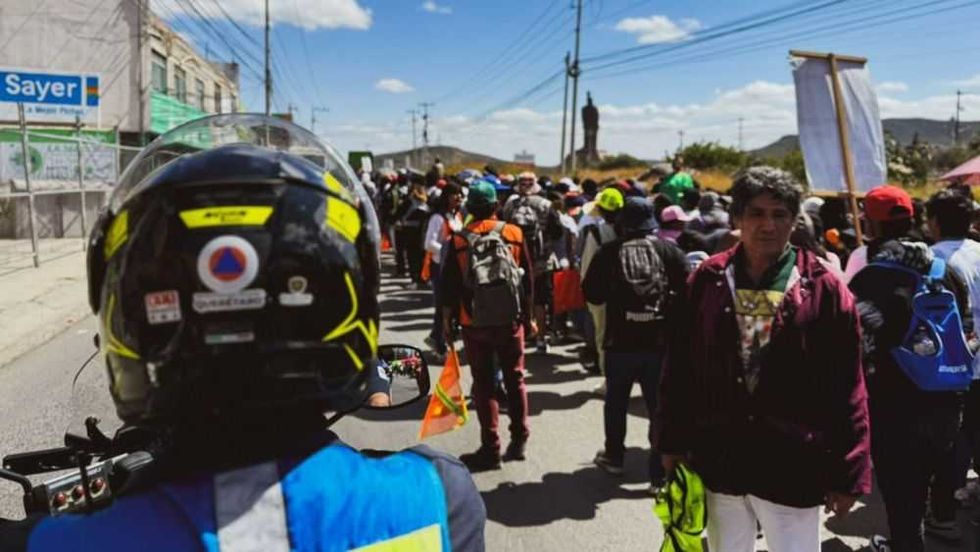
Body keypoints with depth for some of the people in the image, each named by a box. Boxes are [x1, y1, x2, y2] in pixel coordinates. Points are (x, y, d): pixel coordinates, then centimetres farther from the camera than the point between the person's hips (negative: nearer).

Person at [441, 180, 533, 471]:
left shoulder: (458, 241, -7)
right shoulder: (514, 234, -3)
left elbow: (449, 287, -4)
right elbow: (528, 281, 2)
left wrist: (447, 321, 8)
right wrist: (527, 314, 14)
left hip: (475, 324, -1)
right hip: (511, 321, 2)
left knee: (483, 384, 7)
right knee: (515, 379, 15)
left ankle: (490, 448, 10)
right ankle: (519, 441, 22)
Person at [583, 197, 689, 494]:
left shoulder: (608, 252, -6)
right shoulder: (668, 250, -5)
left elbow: (592, 294, 0)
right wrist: (668, 303, 7)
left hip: (620, 341, 1)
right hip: (659, 341, 0)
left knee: (616, 402, 20)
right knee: (660, 407, 7)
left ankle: (614, 457, 36)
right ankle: (660, 475, 8)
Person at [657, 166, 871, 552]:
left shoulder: (824, 290, -7)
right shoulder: (707, 280, -1)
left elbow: (848, 392, -5)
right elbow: (679, 369, 4)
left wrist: (848, 475, -4)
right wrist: (673, 443, 4)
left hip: (793, 471, -2)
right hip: (716, 464, 3)